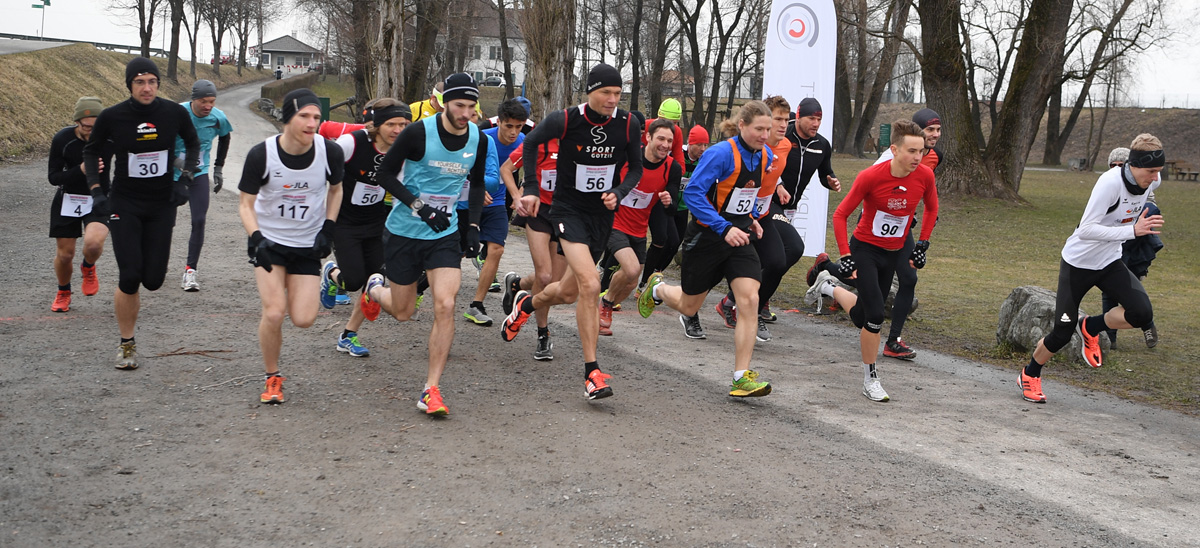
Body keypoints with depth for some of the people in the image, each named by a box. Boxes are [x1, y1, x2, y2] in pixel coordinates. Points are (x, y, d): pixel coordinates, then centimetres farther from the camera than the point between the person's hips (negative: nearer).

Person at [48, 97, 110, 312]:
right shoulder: (62, 139, -15)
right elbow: (53, 177, -12)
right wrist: (81, 170, -28)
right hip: (67, 200, 1)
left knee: (93, 243, -28)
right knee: (64, 254, 6)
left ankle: (88, 268, 9)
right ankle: (63, 293, 36)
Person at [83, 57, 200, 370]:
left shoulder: (175, 113, -7)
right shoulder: (111, 117, -10)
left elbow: (193, 143, 12)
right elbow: (91, 151, 6)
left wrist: (185, 179, -1)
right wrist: (96, 190, -5)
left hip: (162, 204, 2)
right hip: (124, 204, -1)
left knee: (153, 280, -2)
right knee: (129, 277, -9)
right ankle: (127, 345, 9)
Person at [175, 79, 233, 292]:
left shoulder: (218, 118, -7)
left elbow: (224, 138, 15)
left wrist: (218, 168, 16)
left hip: (199, 174, 2)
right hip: (173, 174, -2)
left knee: (199, 221, -11)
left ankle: (190, 270, -2)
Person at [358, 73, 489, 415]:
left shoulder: (478, 139, -2)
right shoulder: (419, 133, -17)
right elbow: (385, 174, -10)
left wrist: (473, 225, 3)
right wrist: (419, 206, -21)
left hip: (445, 234, 3)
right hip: (405, 231, -2)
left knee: (445, 305, -15)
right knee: (403, 312, 10)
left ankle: (431, 390, -5)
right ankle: (375, 290, 48)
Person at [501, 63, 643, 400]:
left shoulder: (629, 125, -8)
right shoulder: (565, 120, -14)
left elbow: (636, 168, 6)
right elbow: (531, 143, 4)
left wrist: (618, 193, -13)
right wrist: (531, 189, 0)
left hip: (603, 214, 4)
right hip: (569, 210, -4)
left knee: (569, 292, 13)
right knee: (590, 285, -22)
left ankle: (527, 304, 48)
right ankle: (592, 372, -14)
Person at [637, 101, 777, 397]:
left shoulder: (765, 156, 3)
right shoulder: (721, 153, -20)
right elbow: (693, 193, -24)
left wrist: (752, 217, 10)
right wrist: (724, 228, -29)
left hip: (739, 238, 5)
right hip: (706, 237, -5)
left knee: (750, 300, -14)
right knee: (689, 307, 11)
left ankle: (742, 377, -10)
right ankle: (657, 289, 47)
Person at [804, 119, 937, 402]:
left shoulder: (925, 176, -12)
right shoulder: (870, 176, -23)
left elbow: (931, 209, 10)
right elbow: (840, 214, -13)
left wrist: (922, 245, 7)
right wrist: (845, 256, -19)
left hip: (894, 253, 5)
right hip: (865, 249, -5)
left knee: (863, 317, 12)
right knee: (875, 316, -15)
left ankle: (827, 287, 42)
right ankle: (870, 380, 3)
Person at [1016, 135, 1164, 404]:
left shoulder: (1151, 181, -8)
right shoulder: (1110, 182, -30)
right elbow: (1085, 230, -35)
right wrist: (1133, 231, -39)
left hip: (1110, 262, 6)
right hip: (1078, 263, -6)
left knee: (1142, 313, -18)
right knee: (1063, 331, 0)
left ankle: (1090, 328, 11)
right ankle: (1030, 375, 27)